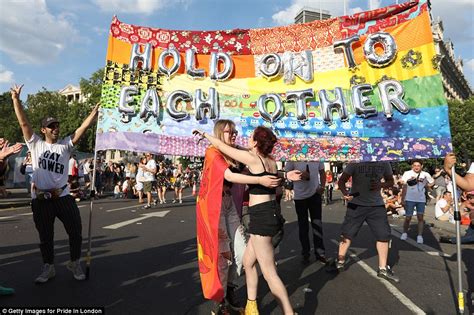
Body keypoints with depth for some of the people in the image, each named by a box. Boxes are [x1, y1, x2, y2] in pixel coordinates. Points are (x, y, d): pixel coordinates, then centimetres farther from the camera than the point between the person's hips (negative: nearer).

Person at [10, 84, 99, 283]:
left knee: (75, 230, 1)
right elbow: (23, 122, 0)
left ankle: (75, 263, 22)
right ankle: (48, 267, 30)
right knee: (45, 236, 12)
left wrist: (95, 111, -14)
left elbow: (83, 127, -5)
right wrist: (15, 99, -4)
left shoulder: (65, 144, 4)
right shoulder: (35, 144, 6)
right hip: (40, 199, 0)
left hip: (62, 196, 0)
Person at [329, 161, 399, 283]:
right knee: (347, 233, 1)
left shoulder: (384, 163, -2)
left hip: (377, 205, 3)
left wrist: (381, 185, -12)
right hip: (356, 204, -3)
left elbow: (390, 181, 11)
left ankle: (383, 269, 21)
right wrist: (345, 192, -31)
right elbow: (341, 181, -9)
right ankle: (340, 263, 21)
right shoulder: (355, 163, -12)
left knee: (384, 235, 3)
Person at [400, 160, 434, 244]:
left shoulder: (425, 174, 1)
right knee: (408, 217, 0)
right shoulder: (407, 173, -4)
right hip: (410, 199, -2)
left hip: (421, 199, 2)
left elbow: (432, 182, 20)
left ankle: (420, 236, 8)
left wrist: (425, 186, 1)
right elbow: (404, 187, -3)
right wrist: (402, 199, -6)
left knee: (420, 217, 0)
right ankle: (405, 233, 20)